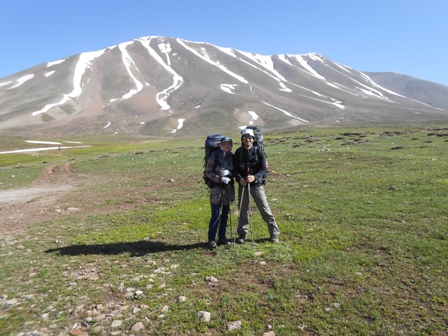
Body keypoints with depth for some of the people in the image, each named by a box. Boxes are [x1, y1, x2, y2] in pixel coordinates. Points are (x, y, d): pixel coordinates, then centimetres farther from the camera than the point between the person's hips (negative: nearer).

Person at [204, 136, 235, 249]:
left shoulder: (232, 156, 8)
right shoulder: (215, 155, -6)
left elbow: (234, 171, 14)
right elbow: (208, 172, -7)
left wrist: (229, 174, -7)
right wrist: (219, 178, -18)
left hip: (229, 187, 5)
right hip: (217, 187, -5)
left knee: (225, 214, 11)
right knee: (216, 215, -5)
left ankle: (222, 237, 23)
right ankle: (211, 239, 5)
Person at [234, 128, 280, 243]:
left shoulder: (259, 152, -4)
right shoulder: (238, 153, 4)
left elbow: (264, 170, -9)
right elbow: (235, 169, 2)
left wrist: (254, 177, -26)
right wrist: (239, 178, -18)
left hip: (257, 185, -2)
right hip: (243, 185, 2)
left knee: (265, 210, 0)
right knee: (242, 210, 9)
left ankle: (274, 233, 14)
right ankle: (242, 234, 23)